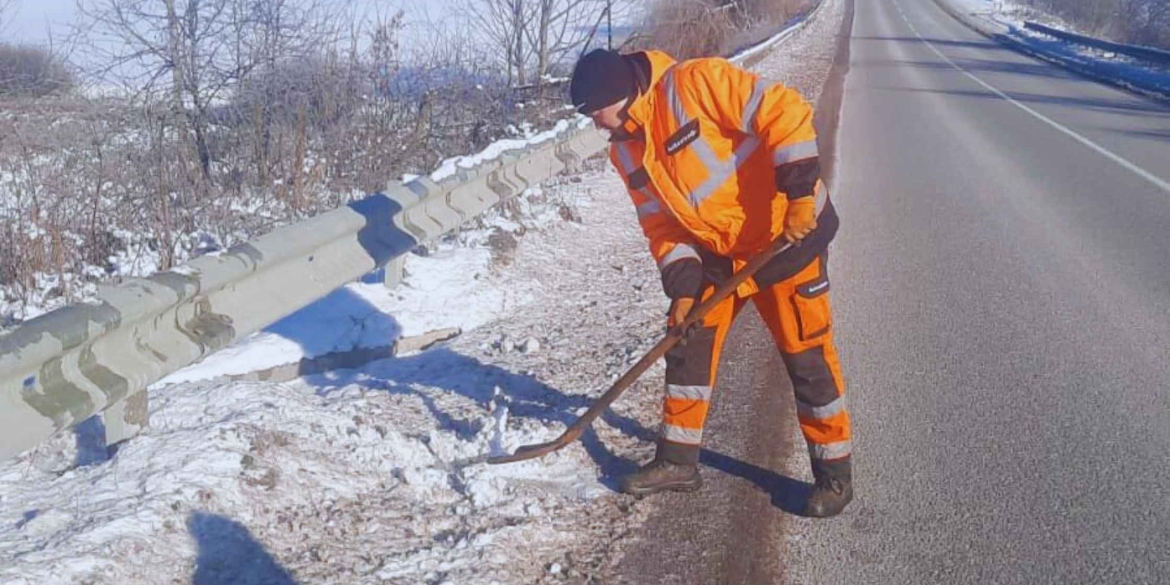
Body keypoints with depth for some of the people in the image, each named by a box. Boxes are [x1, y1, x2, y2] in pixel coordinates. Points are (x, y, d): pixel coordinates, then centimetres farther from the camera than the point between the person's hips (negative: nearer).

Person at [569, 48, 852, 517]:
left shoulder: (696, 83, -22)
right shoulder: (626, 152, 3)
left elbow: (784, 113, -26)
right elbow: (661, 221, 5)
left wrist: (800, 193, -29)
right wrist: (682, 283, -8)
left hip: (787, 236, -7)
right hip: (714, 251, 7)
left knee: (808, 356, -1)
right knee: (688, 345, 8)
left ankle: (835, 473, 14)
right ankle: (678, 460, 23)